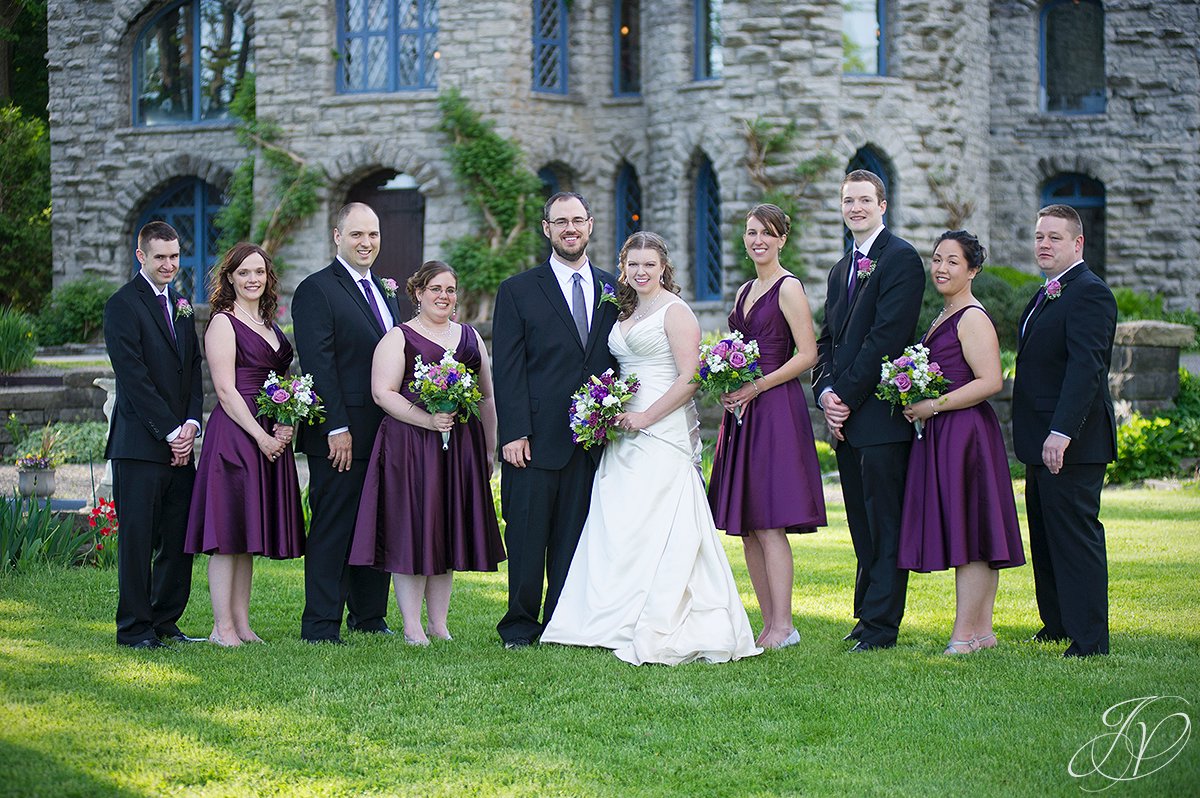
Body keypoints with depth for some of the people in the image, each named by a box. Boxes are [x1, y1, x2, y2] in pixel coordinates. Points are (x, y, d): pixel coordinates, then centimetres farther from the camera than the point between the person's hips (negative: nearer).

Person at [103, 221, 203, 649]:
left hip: (180, 444, 7)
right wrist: (169, 431, -13)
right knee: (137, 538, -3)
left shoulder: (182, 307, 18)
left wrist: (191, 424, 0)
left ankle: (166, 622, 16)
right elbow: (134, 376, -12)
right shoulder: (123, 305, -6)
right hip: (139, 445, -7)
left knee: (179, 538, 7)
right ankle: (134, 627, 4)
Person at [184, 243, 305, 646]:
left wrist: (287, 424, 1)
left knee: (248, 535, 9)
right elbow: (226, 389, -12)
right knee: (228, 531, -6)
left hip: (270, 437, 8)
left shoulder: (269, 326, 18)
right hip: (234, 434, -8)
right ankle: (223, 627, -4)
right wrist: (260, 437, -16)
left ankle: (242, 624, 12)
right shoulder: (223, 323, -5)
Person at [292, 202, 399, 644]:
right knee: (332, 528, -4)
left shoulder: (386, 292, 18)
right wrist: (336, 428, -19)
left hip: (385, 432, 8)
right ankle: (321, 625, 0)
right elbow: (318, 364, -14)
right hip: (342, 435, -8)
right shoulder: (316, 290, -7)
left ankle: (369, 616, 21)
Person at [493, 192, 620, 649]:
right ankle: (520, 625, 10)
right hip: (538, 436, -3)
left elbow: (621, 362, 15)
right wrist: (514, 433, -10)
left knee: (575, 537, 4)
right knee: (527, 536, 1)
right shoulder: (519, 291, 4)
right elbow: (507, 369, -2)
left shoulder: (613, 290, 13)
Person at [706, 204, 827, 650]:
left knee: (768, 525, -11)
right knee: (747, 528, 6)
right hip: (741, 414, 8)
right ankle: (770, 624, 10)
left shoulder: (789, 287, -6)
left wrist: (756, 387, -16)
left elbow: (807, 354, -12)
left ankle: (783, 627, -9)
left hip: (775, 410, -8)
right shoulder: (746, 292, 18)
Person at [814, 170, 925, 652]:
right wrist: (825, 392, 1)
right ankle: (868, 615, 18)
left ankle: (881, 625, -4)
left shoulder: (900, 259, -7)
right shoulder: (841, 271, 21)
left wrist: (847, 395, -14)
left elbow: (886, 337, -15)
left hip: (881, 414, -8)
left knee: (885, 523, -5)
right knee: (863, 526, 12)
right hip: (845, 415, 8)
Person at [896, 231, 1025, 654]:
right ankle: (982, 631, 12)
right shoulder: (945, 317, 18)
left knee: (967, 532, -8)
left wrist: (933, 406, -17)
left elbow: (990, 381, -19)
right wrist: (915, 403, 10)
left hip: (965, 432, -10)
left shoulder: (973, 318, -11)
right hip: (942, 436, 10)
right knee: (972, 538, 10)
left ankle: (964, 635, -7)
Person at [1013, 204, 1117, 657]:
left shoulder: (1089, 293, -13)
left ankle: (1089, 641, -5)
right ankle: (1057, 624, 27)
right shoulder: (1045, 296, 19)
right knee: (1045, 537, 16)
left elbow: (1086, 368, -23)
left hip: (1072, 446, -10)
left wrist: (1062, 432, -30)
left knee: (1076, 538, -8)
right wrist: (1036, 438, 18)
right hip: (1043, 445, 10)